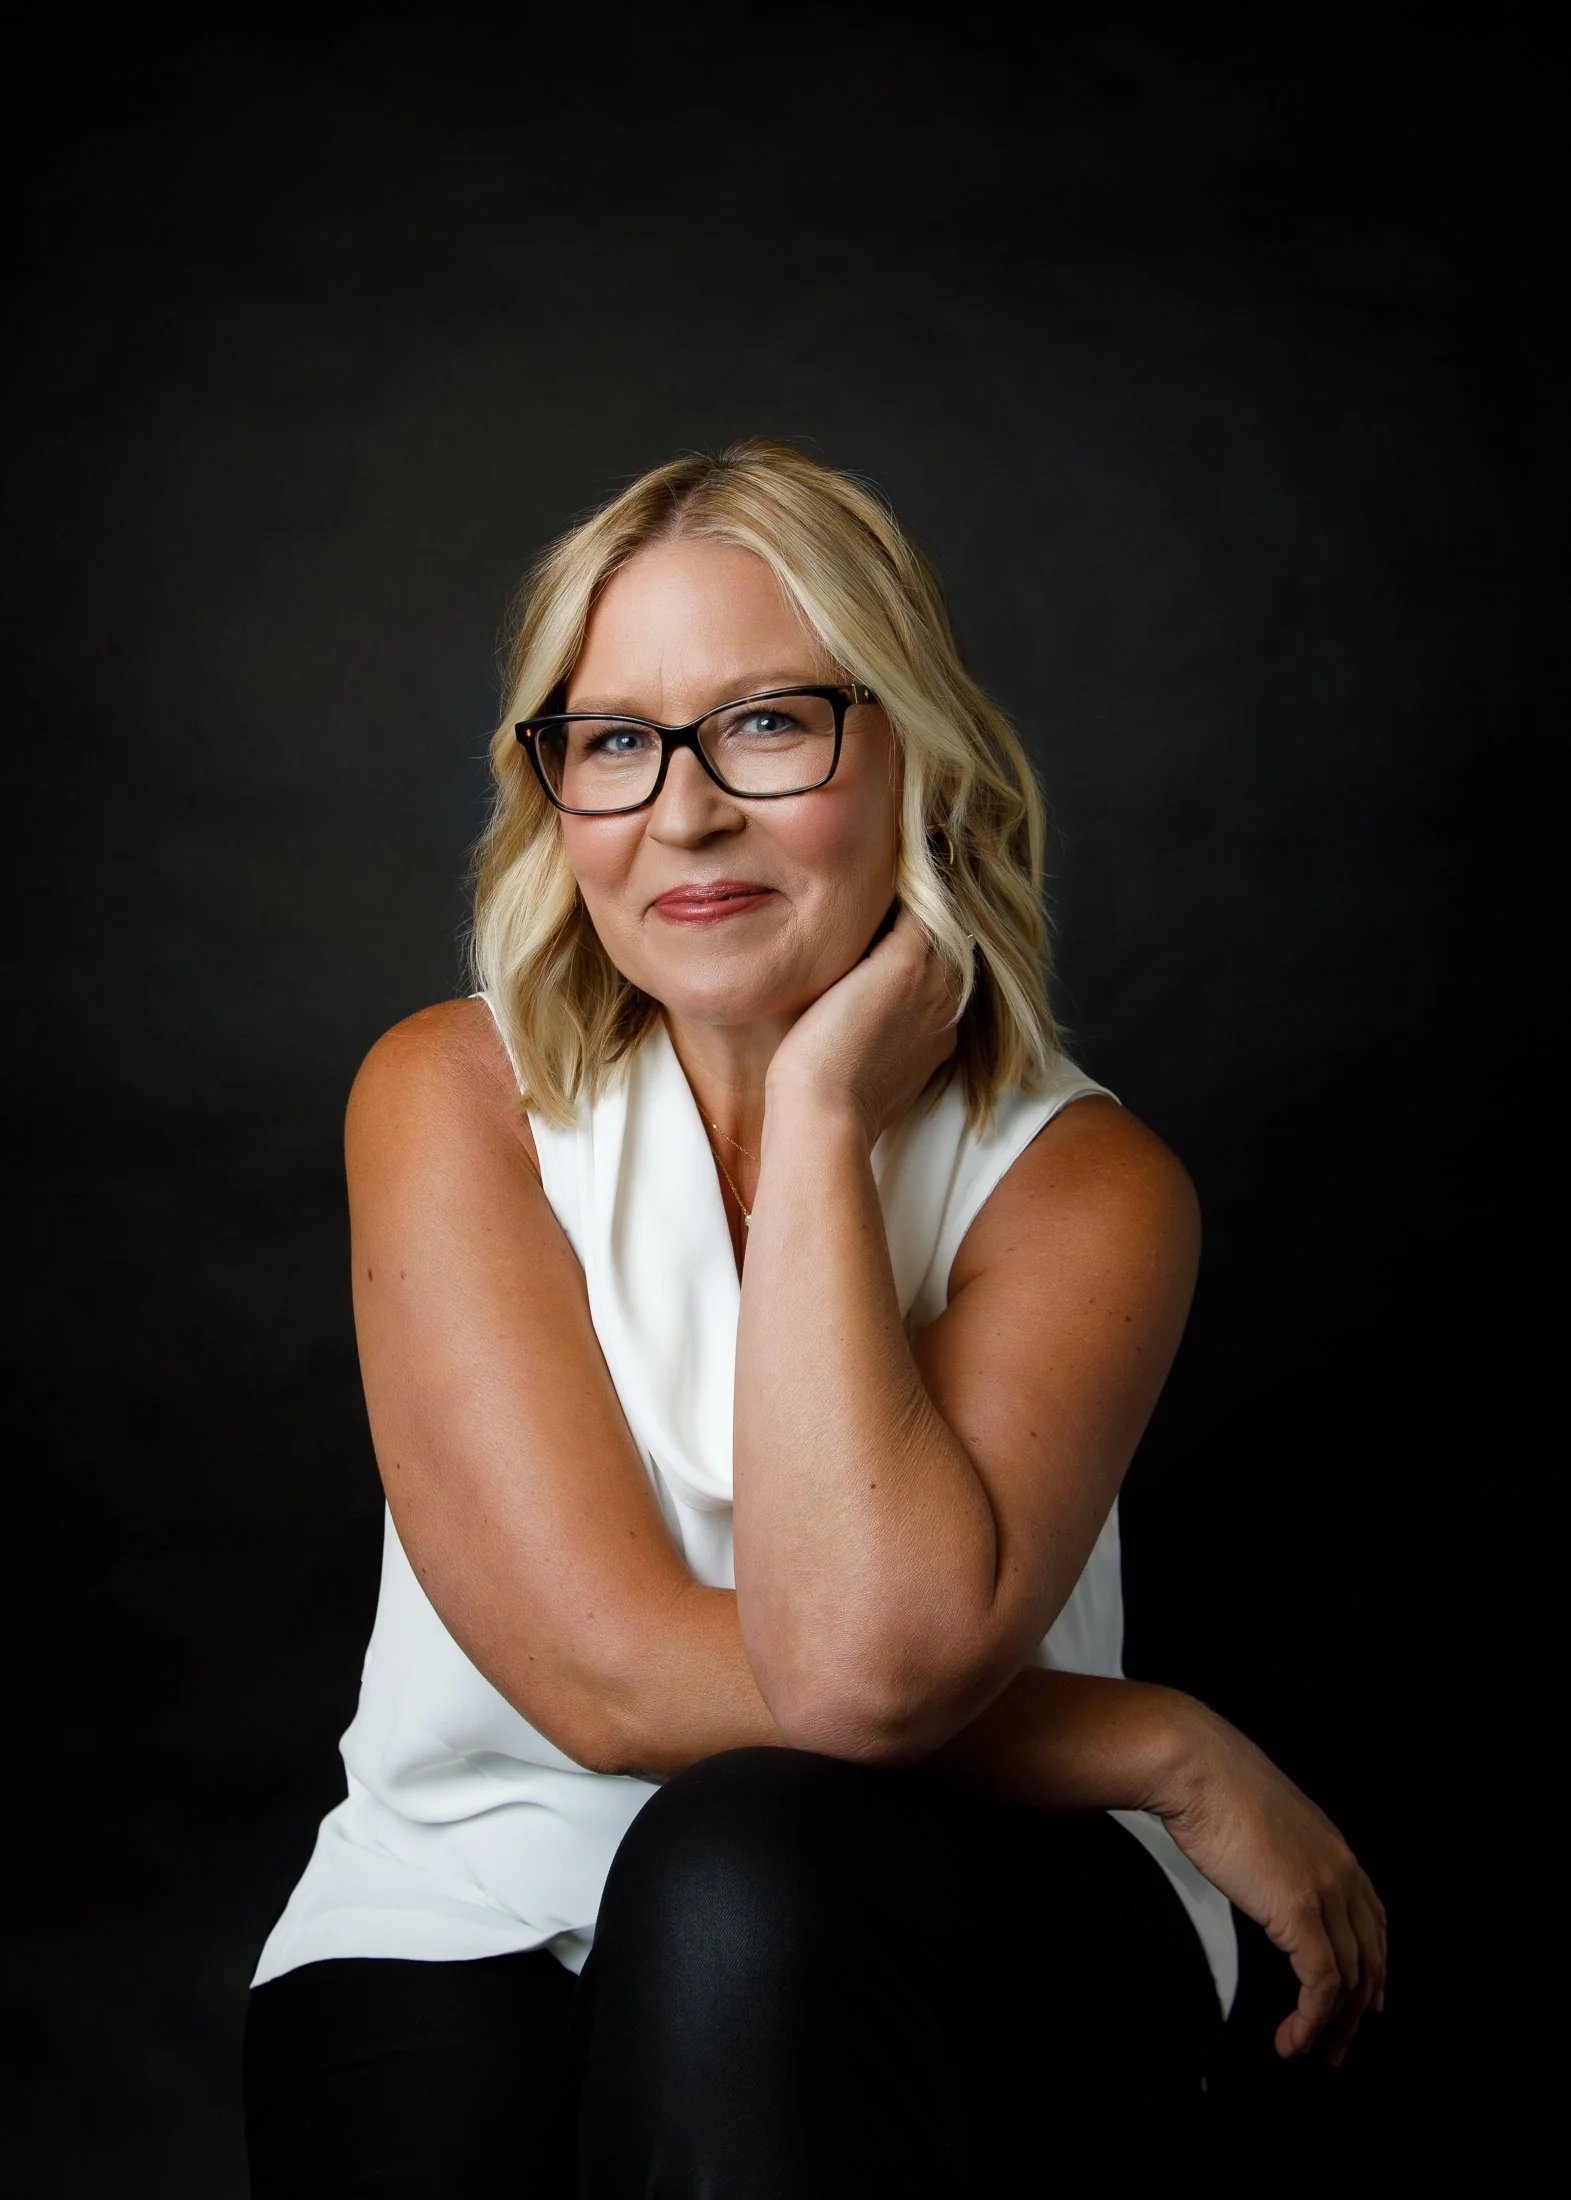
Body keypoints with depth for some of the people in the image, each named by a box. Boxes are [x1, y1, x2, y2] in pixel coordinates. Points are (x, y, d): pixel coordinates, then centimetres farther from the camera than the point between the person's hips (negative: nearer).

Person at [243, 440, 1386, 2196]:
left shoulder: (1080, 1182, -9)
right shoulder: (452, 1099, -7)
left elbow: (867, 1664, -27)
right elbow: (611, 1674, -18)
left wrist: (822, 1108, -21)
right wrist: (1178, 1754, -16)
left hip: (963, 1933, 0)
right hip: (480, 1918, 1)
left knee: (744, 1865, -32)